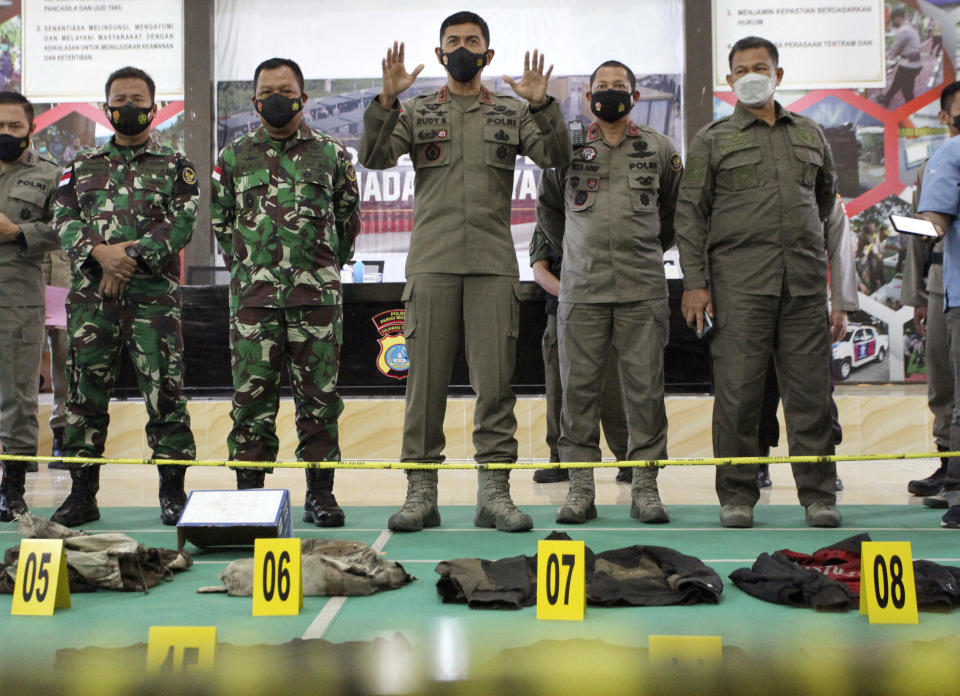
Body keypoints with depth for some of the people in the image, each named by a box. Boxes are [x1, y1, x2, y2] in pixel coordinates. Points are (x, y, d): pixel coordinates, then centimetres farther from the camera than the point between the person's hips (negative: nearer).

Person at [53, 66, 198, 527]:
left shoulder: (175, 166, 10)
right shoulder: (83, 166, 18)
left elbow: (182, 222, -3)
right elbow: (64, 220, 7)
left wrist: (134, 256, -14)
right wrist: (99, 253, -12)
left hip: (153, 296, -3)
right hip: (90, 296, 3)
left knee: (164, 392, -4)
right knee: (85, 393, 5)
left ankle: (172, 492, 6)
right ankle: (82, 493, 15)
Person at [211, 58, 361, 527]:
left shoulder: (331, 154, 9)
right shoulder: (233, 157, 11)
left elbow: (348, 219, 15)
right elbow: (221, 222, 18)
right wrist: (246, 266, 13)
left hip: (317, 294, 0)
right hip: (253, 296, 1)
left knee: (319, 394, 1)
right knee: (252, 394, 2)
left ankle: (320, 492, 9)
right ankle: (249, 490, 10)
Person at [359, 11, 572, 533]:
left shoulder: (512, 113, 13)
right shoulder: (415, 112, 12)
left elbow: (556, 157, 1)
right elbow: (374, 158, -2)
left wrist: (541, 105, -12)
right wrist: (386, 100, -14)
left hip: (493, 264, 1)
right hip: (431, 264, 0)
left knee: (495, 380, 0)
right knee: (425, 378, 1)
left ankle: (493, 492, 7)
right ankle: (420, 492, 10)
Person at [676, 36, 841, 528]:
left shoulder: (810, 135, 18)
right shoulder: (712, 140, 9)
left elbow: (829, 208, 21)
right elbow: (690, 214, 5)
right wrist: (694, 282, -5)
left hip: (806, 284, 3)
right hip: (739, 283, -2)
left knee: (810, 389, 2)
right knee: (738, 391, -2)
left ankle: (818, 494, 11)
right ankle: (737, 496, 8)